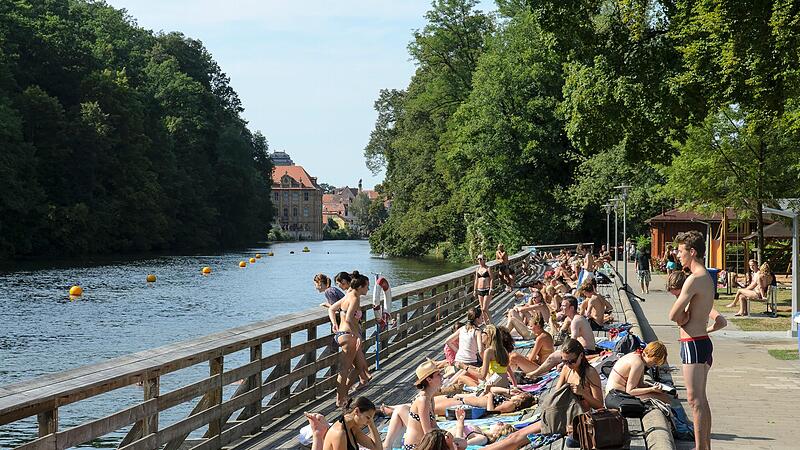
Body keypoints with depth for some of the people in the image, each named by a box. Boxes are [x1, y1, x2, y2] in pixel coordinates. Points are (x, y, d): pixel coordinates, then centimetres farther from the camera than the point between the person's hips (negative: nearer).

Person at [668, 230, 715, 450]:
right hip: (702, 340, 10)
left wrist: (682, 317, 2)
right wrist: (686, 316, -4)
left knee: (695, 400, -6)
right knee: (701, 399, 15)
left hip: (693, 344, -10)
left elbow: (673, 315, -17)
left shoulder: (694, 279, -19)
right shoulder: (707, 278, 13)